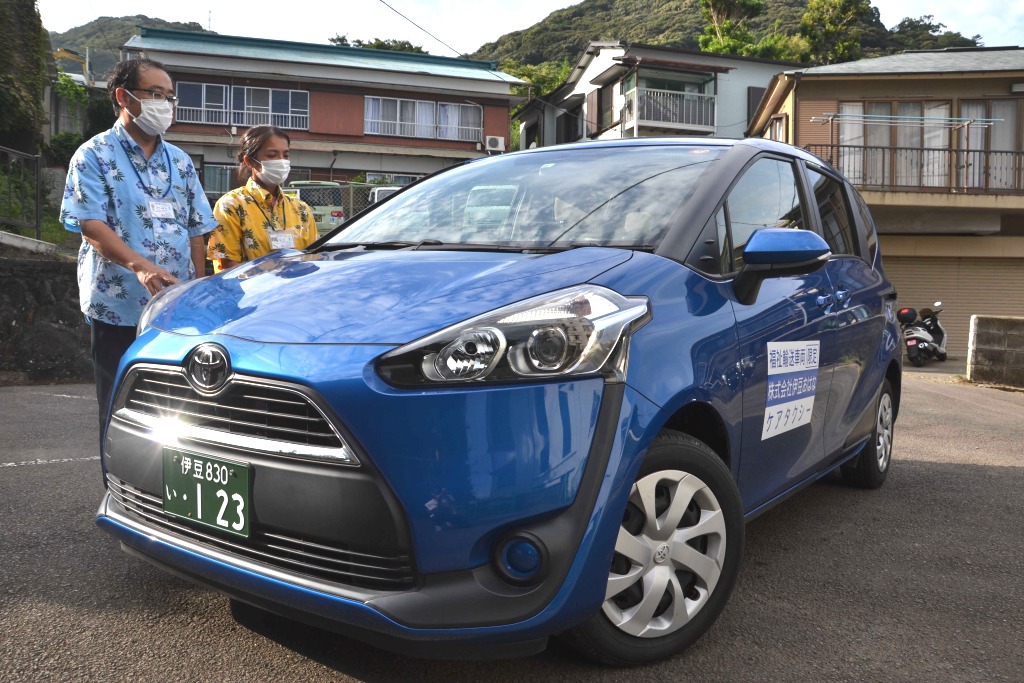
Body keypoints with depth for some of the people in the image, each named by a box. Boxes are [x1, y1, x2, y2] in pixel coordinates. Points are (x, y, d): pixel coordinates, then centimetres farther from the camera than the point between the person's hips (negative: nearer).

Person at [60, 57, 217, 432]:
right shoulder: (94, 155, 0)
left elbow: (196, 230, 15)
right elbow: (91, 225, -12)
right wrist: (140, 266, -27)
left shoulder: (180, 161, 15)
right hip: (119, 307, -4)